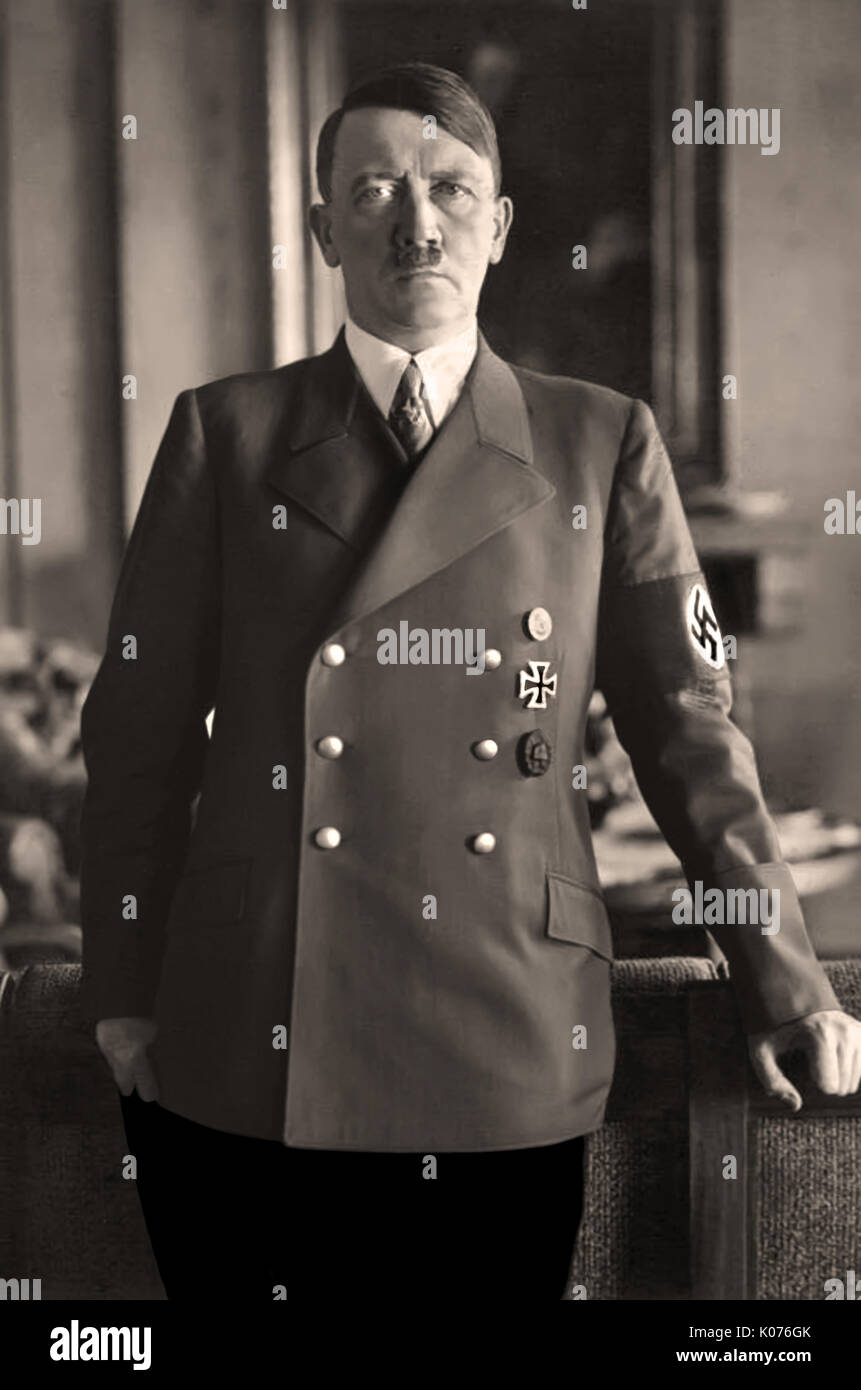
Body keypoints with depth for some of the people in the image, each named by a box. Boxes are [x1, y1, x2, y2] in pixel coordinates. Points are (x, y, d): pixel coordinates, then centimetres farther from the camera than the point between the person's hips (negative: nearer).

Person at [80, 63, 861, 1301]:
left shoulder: (602, 444, 6)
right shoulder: (226, 434, 6)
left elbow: (690, 731, 6)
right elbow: (141, 729, 7)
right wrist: (124, 995, 3)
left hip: (508, 1065, 0)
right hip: (248, 1065, 0)